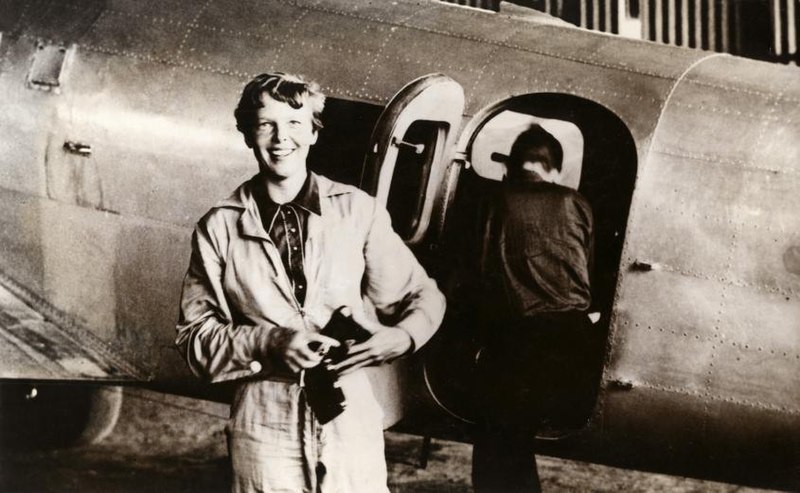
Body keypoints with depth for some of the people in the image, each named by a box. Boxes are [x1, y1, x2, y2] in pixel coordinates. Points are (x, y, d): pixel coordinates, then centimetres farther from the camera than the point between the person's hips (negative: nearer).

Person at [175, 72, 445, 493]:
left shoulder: (359, 211, 1)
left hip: (352, 422, 1)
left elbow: (422, 297, 9)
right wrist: (268, 343, -13)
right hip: (264, 427, 0)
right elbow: (194, 338, 3)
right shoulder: (219, 228, 1)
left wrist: (400, 338, -12)